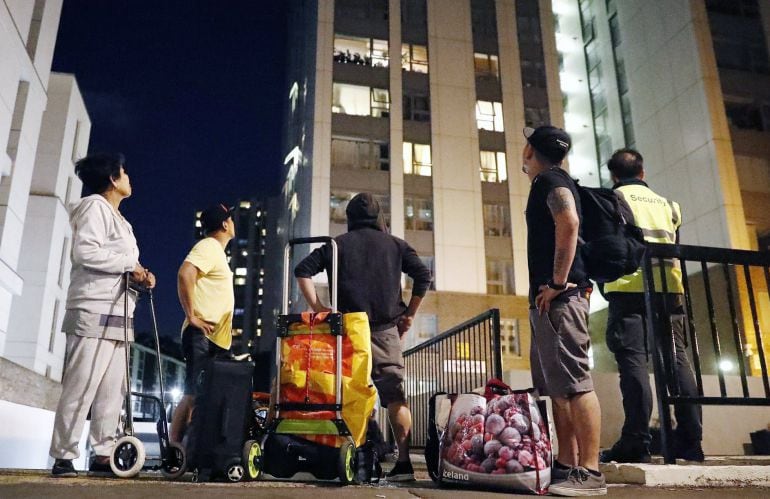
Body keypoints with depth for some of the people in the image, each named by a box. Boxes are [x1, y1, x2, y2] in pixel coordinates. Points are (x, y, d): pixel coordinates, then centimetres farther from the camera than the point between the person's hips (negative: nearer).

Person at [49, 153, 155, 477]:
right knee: (80, 388, -8)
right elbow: (85, 252, -18)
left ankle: (103, 454, 10)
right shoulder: (95, 206, -4)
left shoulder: (119, 219, 24)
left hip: (117, 316, 9)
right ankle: (63, 457, -1)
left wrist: (139, 276, 5)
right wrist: (131, 263, -12)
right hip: (94, 312, -9)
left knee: (113, 390, 6)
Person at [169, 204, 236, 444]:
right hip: (203, 336, -9)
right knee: (193, 395, -12)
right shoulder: (209, 246, -6)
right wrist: (191, 316, -22)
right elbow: (184, 274, -24)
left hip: (215, 339, 10)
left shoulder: (216, 251, 23)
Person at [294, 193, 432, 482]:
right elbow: (423, 276, 4)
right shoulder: (395, 244, 12)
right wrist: (409, 314, 8)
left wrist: (318, 308, 1)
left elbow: (302, 271, 2)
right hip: (386, 329, 0)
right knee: (394, 395, 0)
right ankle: (404, 462, -5)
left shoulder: (338, 244, 11)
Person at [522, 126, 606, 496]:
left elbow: (569, 223, -22)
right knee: (557, 386, 10)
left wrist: (558, 283, -21)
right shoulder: (548, 184, 25)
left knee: (574, 383, -11)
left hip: (559, 297, -11)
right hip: (547, 300, 11)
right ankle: (567, 466, 14)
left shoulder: (550, 179, -5)